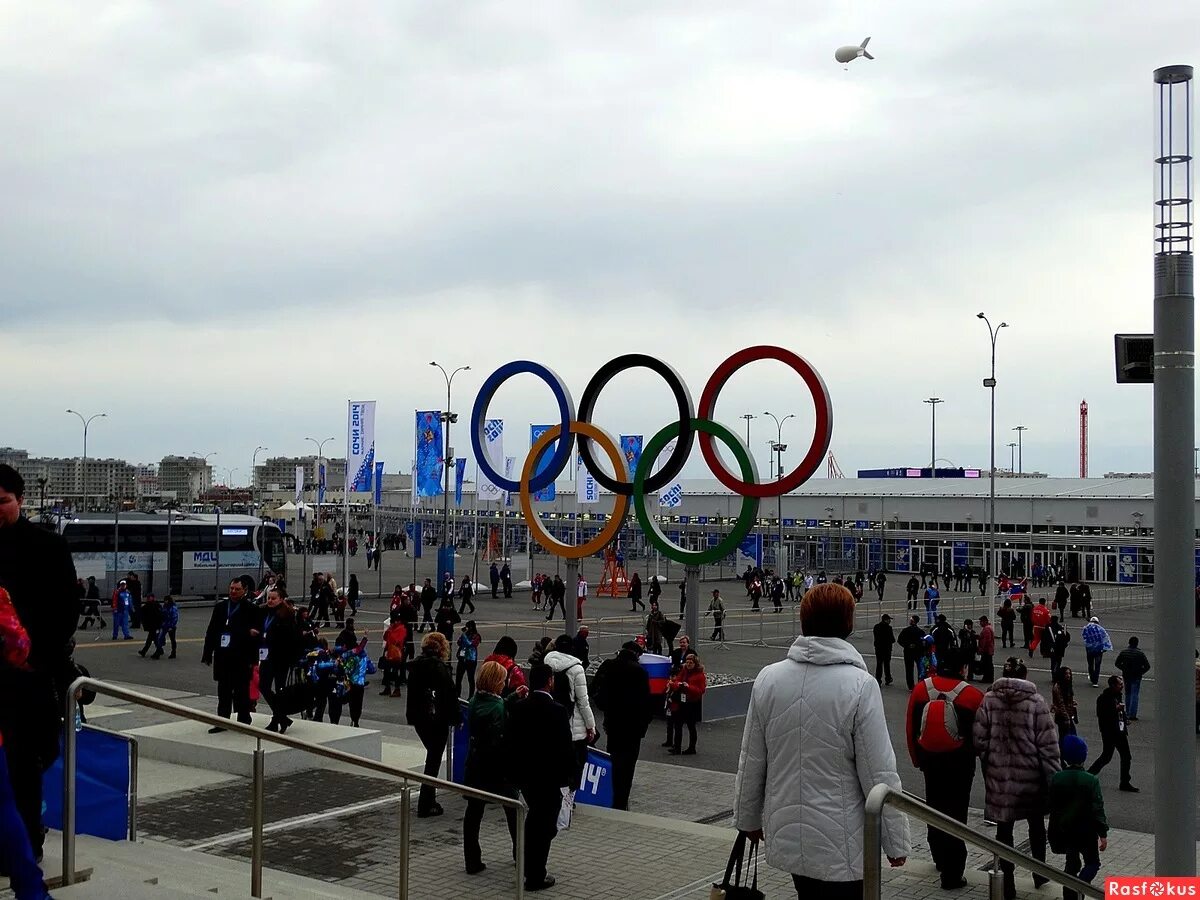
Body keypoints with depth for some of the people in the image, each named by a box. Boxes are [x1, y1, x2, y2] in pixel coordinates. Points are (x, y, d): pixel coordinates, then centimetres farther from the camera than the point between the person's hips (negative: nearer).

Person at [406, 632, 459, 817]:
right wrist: (455, 717, -7)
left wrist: (411, 716, 18)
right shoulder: (440, 666, -16)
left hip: (419, 718, 7)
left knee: (432, 755, 20)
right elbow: (449, 695, -15)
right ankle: (425, 806, 2)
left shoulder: (415, 666, 5)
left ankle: (429, 800, 23)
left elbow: (411, 692, 11)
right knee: (433, 760, 1)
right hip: (437, 718, -7)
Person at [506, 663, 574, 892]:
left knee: (534, 816, 25)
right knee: (545, 825, 4)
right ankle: (535, 877, 9)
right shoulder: (557, 711, -18)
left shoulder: (517, 708, -2)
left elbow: (511, 742, 3)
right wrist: (569, 775, -4)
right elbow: (565, 747, -15)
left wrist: (515, 770, 13)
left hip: (524, 774, 6)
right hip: (548, 777, -6)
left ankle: (528, 865, 35)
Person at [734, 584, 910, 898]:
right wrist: (896, 842, -4)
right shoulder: (859, 685, -17)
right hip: (841, 848, -5)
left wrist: (748, 818, 17)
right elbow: (880, 775, -15)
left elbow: (751, 763, 4)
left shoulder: (768, 678, -4)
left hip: (787, 836, 5)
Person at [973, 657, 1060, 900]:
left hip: (998, 775, 0)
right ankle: (1039, 873, 36)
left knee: (1004, 828, 8)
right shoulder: (1036, 702, -9)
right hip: (1031, 776, 0)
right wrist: (1052, 779, -2)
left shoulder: (988, 701, -5)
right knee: (1036, 823, 22)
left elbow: (980, 740, -4)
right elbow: (1048, 745, -9)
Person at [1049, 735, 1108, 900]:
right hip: (1086, 831, -3)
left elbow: (1050, 806, 2)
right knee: (1092, 863, 12)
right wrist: (1103, 834, -4)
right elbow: (1098, 810, -13)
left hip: (1063, 830, 3)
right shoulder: (1091, 781, -15)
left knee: (1072, 864, 17)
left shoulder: (1055, 779, -6)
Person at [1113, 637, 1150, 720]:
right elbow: (1147, 666, -11)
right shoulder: (1140, 654, -11)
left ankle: (1128, 712, 24)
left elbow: (1117, 663, 3)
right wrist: (1141, 672, 3)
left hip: (1126, 676, 3)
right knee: (1134, 695, -1)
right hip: (1136, 677, -3)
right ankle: (1132, 715, -6)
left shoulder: (1123, 652, -3)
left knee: (1127, 694, 18)